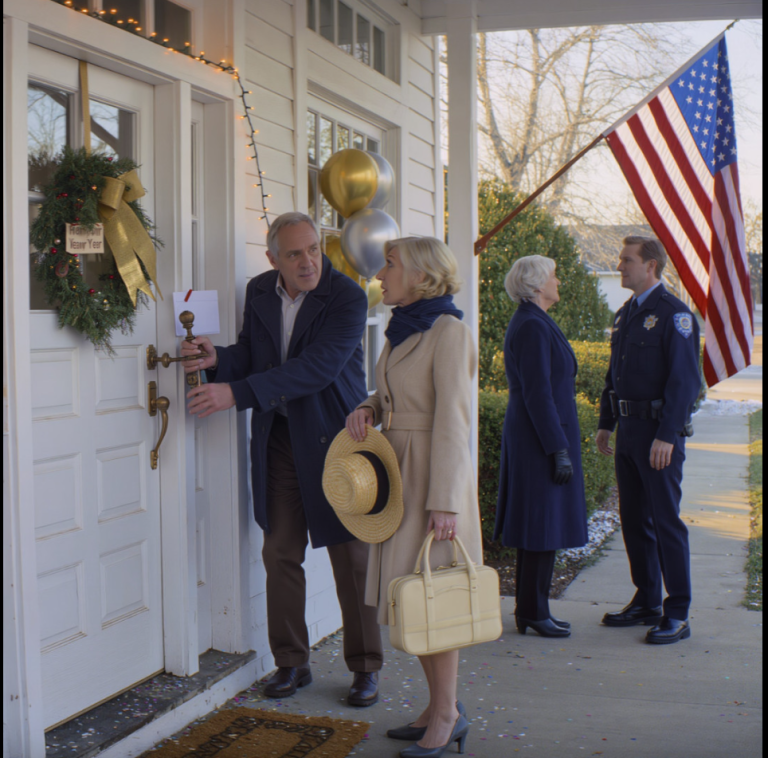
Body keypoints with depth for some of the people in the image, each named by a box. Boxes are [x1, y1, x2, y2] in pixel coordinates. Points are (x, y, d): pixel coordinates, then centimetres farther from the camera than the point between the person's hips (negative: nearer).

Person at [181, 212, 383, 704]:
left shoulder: (347, 298, -14)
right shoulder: (259, 292, 5)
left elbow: (317, 367, -24)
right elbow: (252, 356, 13)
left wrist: (237, 393, -29)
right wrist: (218, 358, -12)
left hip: (334, 438, -5)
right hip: (279, 438, 5)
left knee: (352, 557, 2)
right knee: (280, 554, 7)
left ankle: (366, 668, 15)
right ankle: (292, 663, 21)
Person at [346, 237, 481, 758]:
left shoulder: (449, 330, -12)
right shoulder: (402, 330, 13)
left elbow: (452, 419, -17)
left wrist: (444, 503, -21)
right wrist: (366, 411, -1)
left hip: (434, 473, -8)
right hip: (397, 469, 8)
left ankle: (446, 716, 10)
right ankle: (441, 708, 21)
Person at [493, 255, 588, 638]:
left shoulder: (532, 323, 15)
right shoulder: (532, 327, -17)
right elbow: (538, 394, -21)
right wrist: (559, 449, -21)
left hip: (533, 438, 11)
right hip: (542, 437, -11)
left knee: (538, 527, 14)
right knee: (543, 526, -4)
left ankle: (530, 609, 21)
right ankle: (533, 613, 3)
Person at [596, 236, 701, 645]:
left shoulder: (674, 313, -11)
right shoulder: (625, 314, 15)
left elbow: (685, 380, -16)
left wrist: (667, 436, -20)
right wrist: (605, 423, 16)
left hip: (659, 432, -8)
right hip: (628, 431, 8)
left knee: (666, 521, -4)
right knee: (633, 519, 12)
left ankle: (678, 615, 4)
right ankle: (646, 603, 23)